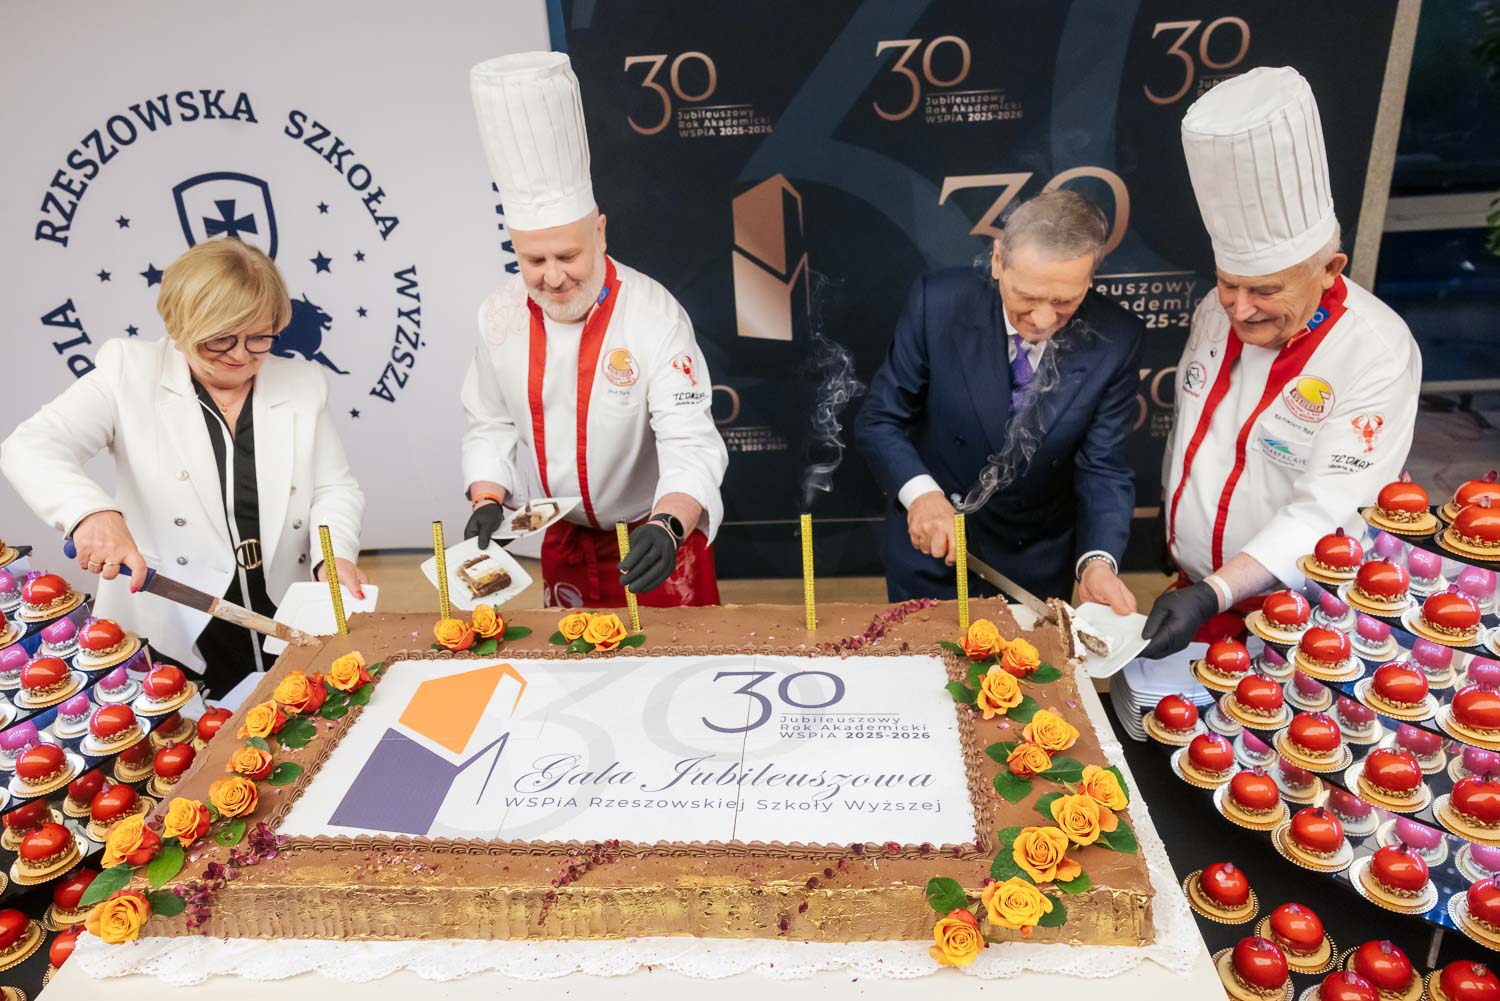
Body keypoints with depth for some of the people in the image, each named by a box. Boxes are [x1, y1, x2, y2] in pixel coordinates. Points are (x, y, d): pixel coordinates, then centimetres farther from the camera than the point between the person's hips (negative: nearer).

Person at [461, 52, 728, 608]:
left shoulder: (654, 316, -22)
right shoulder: (502, 315, -8)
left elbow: (692, 444, -28)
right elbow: (490, 424, 4)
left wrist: (667, 527, -45)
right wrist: (488, 500, -12)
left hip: (654, 541, -4)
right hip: (563, 540, 4)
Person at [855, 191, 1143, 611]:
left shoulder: (1117, 340, -17)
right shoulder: (938, 303, -20)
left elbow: (1103, 468, -14)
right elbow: (879, 421, -13)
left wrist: (1098, 561, -31)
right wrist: (920, 492, -30)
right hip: (930, 545, 0)